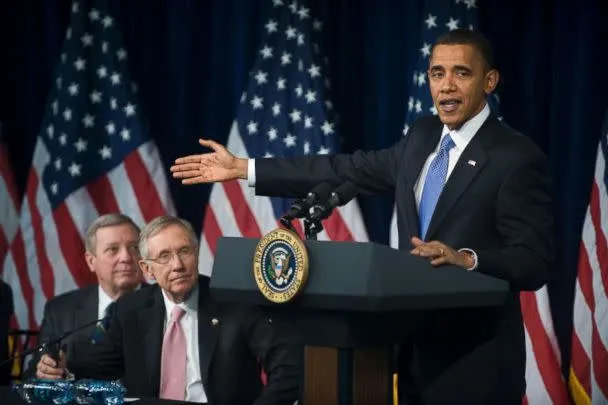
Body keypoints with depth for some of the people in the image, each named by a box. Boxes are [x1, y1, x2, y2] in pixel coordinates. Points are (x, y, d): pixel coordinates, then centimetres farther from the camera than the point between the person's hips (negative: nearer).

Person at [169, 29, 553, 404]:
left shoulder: (518, 158, -13)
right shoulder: (423, 136, 11)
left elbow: (535, 262, -17)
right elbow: (352, 170, 11)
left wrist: (466, 259, -35)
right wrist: (241, 168, 10)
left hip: (475, 363, -7)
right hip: (419, 351, 7)